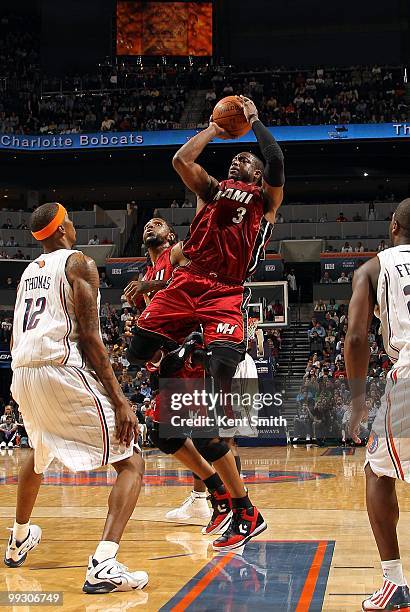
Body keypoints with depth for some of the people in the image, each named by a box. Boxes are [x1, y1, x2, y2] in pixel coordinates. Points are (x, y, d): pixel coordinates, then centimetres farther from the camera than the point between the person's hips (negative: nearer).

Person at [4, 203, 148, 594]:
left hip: (22, 374, 8)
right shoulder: (79, 263, 0)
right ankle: (103, 565, -22)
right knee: (131, 463, -4)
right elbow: (89, 337, -10)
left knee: (39, 454, 36)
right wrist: (119, 400, -12)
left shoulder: (28, 272, 22)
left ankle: (19, 542, 52)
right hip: (62, 370, -8)